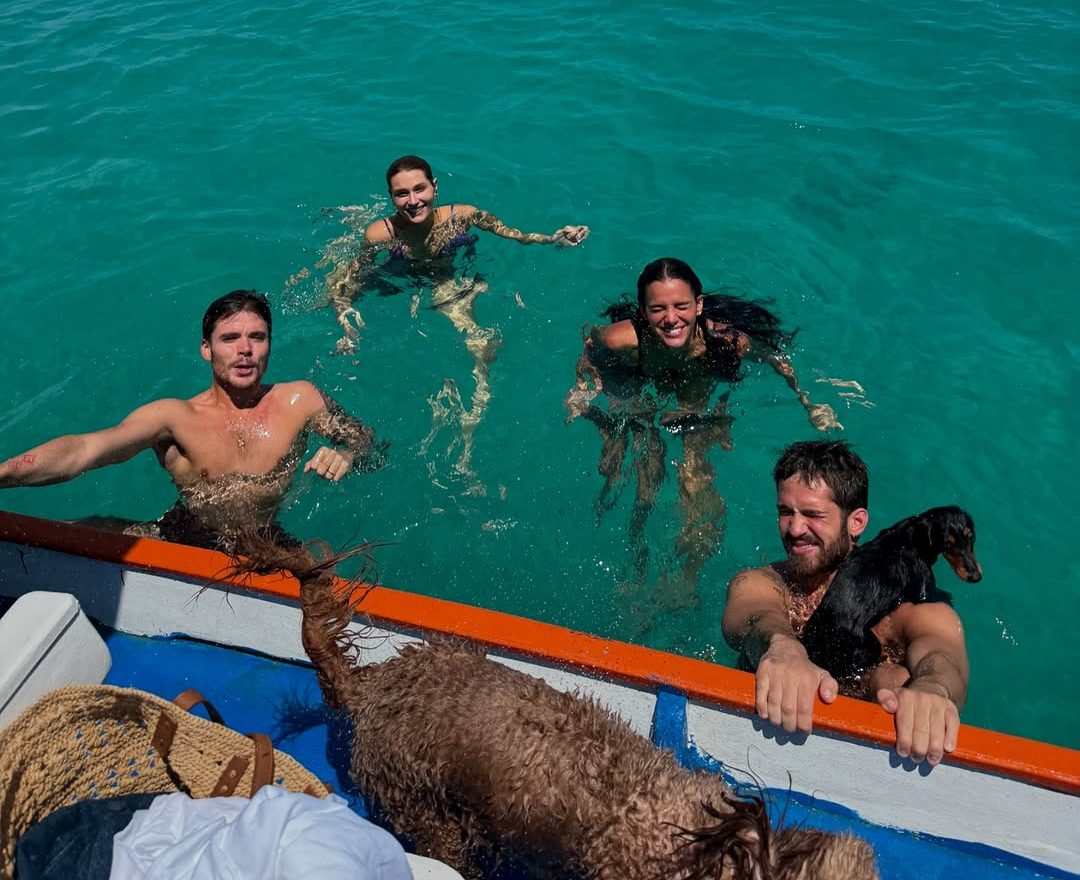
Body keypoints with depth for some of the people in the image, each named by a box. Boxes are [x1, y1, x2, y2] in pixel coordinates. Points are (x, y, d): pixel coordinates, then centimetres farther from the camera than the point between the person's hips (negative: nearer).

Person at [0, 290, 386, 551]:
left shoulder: (300, 400, -5)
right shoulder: (176, 418, -11)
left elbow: (370, 445, 3)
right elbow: (82, 451, -25)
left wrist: (345, 455, -22)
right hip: (182, 541, 0)